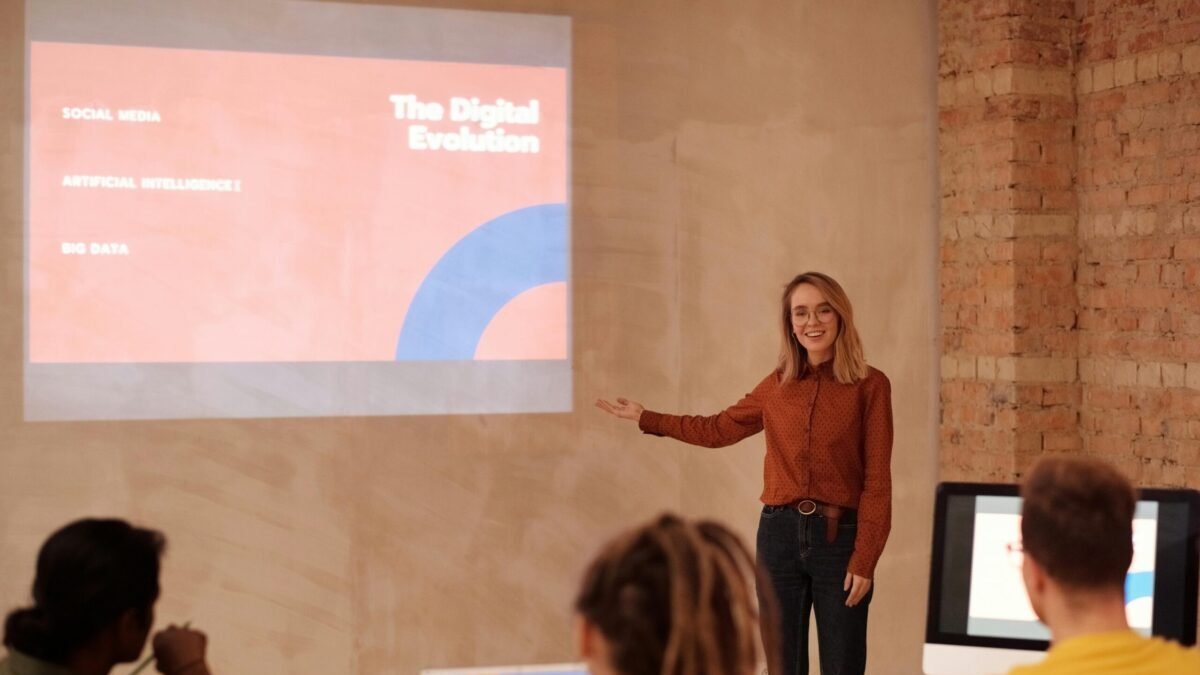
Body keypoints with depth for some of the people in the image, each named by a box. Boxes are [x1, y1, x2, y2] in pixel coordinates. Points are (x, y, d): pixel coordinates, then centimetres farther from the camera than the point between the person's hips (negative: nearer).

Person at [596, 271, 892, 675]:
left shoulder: (870, 386, -4)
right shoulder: (777, 385, 8)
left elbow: (877, 481, -6)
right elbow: (718, 429, 24)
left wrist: (864, 560, -11)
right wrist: (646, 419, 24)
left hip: (839, 537, -4)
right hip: (780, 533, 4)